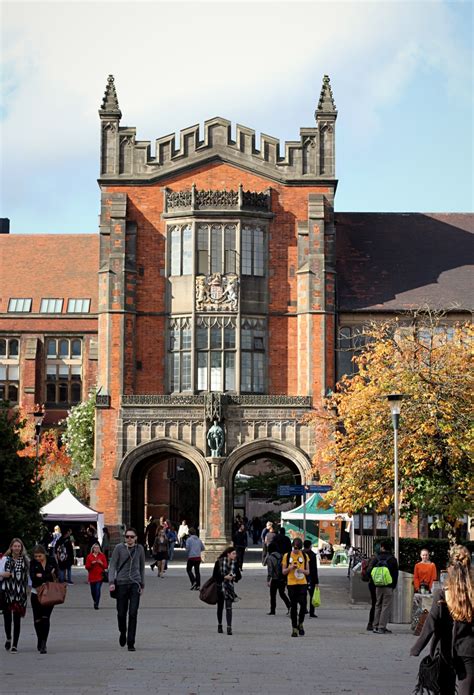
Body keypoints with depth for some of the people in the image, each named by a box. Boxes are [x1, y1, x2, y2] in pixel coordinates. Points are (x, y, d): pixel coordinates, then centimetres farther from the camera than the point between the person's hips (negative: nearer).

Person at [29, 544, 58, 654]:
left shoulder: (52, 560, 0)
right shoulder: (33, 563, -1)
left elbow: (56, 575, -7)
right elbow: (33, 577, -14)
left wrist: (41, 576, -13)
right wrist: (49, 576, -17)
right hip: (36, 593, 1)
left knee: (45, 618, -9)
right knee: (38, 619, 4)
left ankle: (43, 644, -9)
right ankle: (40, 641, 24)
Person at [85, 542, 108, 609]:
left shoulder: (102, 556, 4)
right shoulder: (89, 556, 5)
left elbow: (105, 566, 4)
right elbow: (87, 567, 2)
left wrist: (101, 563, -13)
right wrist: (92, 563, -14)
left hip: (99, 576, -2)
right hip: (92, 577, 2)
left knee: (98, 589, -14)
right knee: (93, 591, 8)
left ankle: (96, 604, -11)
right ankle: (95, 601, 35)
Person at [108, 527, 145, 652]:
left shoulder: (139, 549, 6)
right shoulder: (119, 548, -1)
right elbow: (112, 565, -1)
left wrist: (142, 584, 18)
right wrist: (111, 582, -11)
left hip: (135, 583, 1)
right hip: (121, 583, 0)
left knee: (133, 614, -8)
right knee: (121, 613, 6)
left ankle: (131, 643, -5)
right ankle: (123, 633, 37)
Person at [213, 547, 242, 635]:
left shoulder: (235, 563, -1)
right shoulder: (219, 562, -8)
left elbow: (239, 576, 5)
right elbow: (215, 575, -7)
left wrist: (234, 577, -16)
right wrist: (224, 577, -18)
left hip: (229, 587, 0)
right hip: (219, 587, 0)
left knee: (229, 607, -12)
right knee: (220, 607, 14)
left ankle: (229, 628, -13)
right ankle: (219, 625, 32)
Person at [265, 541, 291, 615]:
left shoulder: (270, 558, -10)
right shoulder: (281, 556, 5)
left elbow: (270, 570, -15)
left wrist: (268, 580, -13)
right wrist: (286, 579, 15)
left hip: (275, 579, -5)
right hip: (282, 579, 5)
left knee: (273, 595, 7)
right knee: (282, 594, 17)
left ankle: (273, 611, 10)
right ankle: (289, 606, 0)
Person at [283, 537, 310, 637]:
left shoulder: (305, 556, 7)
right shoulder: (287, 556, 3)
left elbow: (308, 572, 11)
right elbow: (283, 572, 5)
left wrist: (303, 570, -11)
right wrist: (290, 568, -13)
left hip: (303, 584, 1)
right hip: (291, 584, -1)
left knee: (303, 605, -9)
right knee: (294, 607, 2)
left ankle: (300, 624, 13)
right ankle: (294, 628, 9)